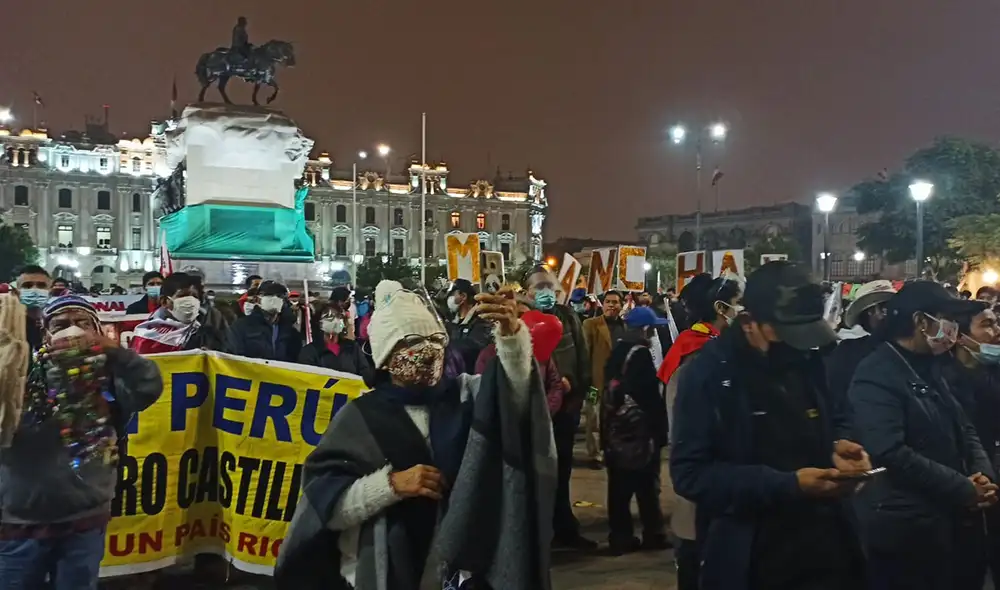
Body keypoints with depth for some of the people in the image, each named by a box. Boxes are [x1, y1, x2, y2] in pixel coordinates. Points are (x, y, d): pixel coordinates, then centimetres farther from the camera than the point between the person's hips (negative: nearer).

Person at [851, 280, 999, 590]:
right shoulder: (876, 375, -17)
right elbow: (892, 453, -26)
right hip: (908, 530, -9)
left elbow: (964, 429, 17)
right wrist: (964, 489, -19)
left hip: (956, 521, 9)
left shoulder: (931, 369, 13)